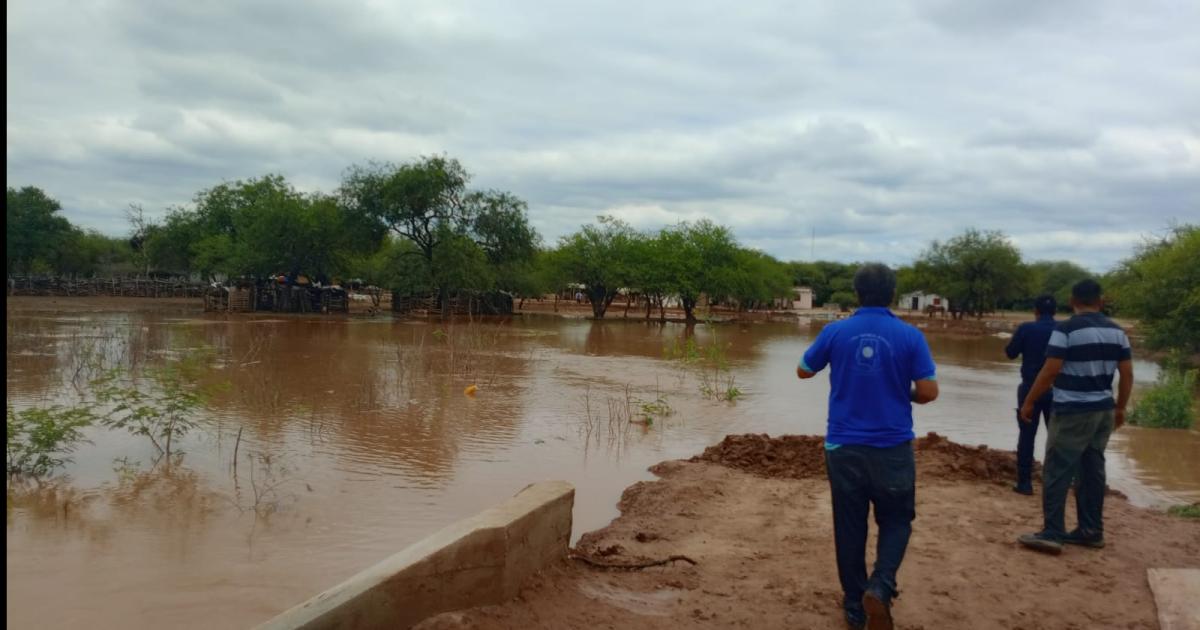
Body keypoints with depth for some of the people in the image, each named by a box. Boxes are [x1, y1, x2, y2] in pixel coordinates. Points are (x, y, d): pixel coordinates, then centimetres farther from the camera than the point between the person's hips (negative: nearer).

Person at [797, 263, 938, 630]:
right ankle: (880, 587, -8)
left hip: (844, 446, 1)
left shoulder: (835, 332, -4)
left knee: (849, 526, 12)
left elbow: (803, 371, 9)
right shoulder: (910, 336, -7)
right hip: (893, 447, -1)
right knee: (896, 521, 14)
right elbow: (929, 392, -8)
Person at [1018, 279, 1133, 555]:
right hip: (1103, 410, 7)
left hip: (1073, 411, -7)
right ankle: (1091, 531, 19)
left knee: (1057, 471, -4)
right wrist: (1120, 408, 20)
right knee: (1092, 470, 13)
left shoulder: (1066, 330, -13)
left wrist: (1029, 402, -6)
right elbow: (1127, 374, 9)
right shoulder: (1117, 331, 7)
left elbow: (1049, 372, -15)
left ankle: (1052, 533, -5)